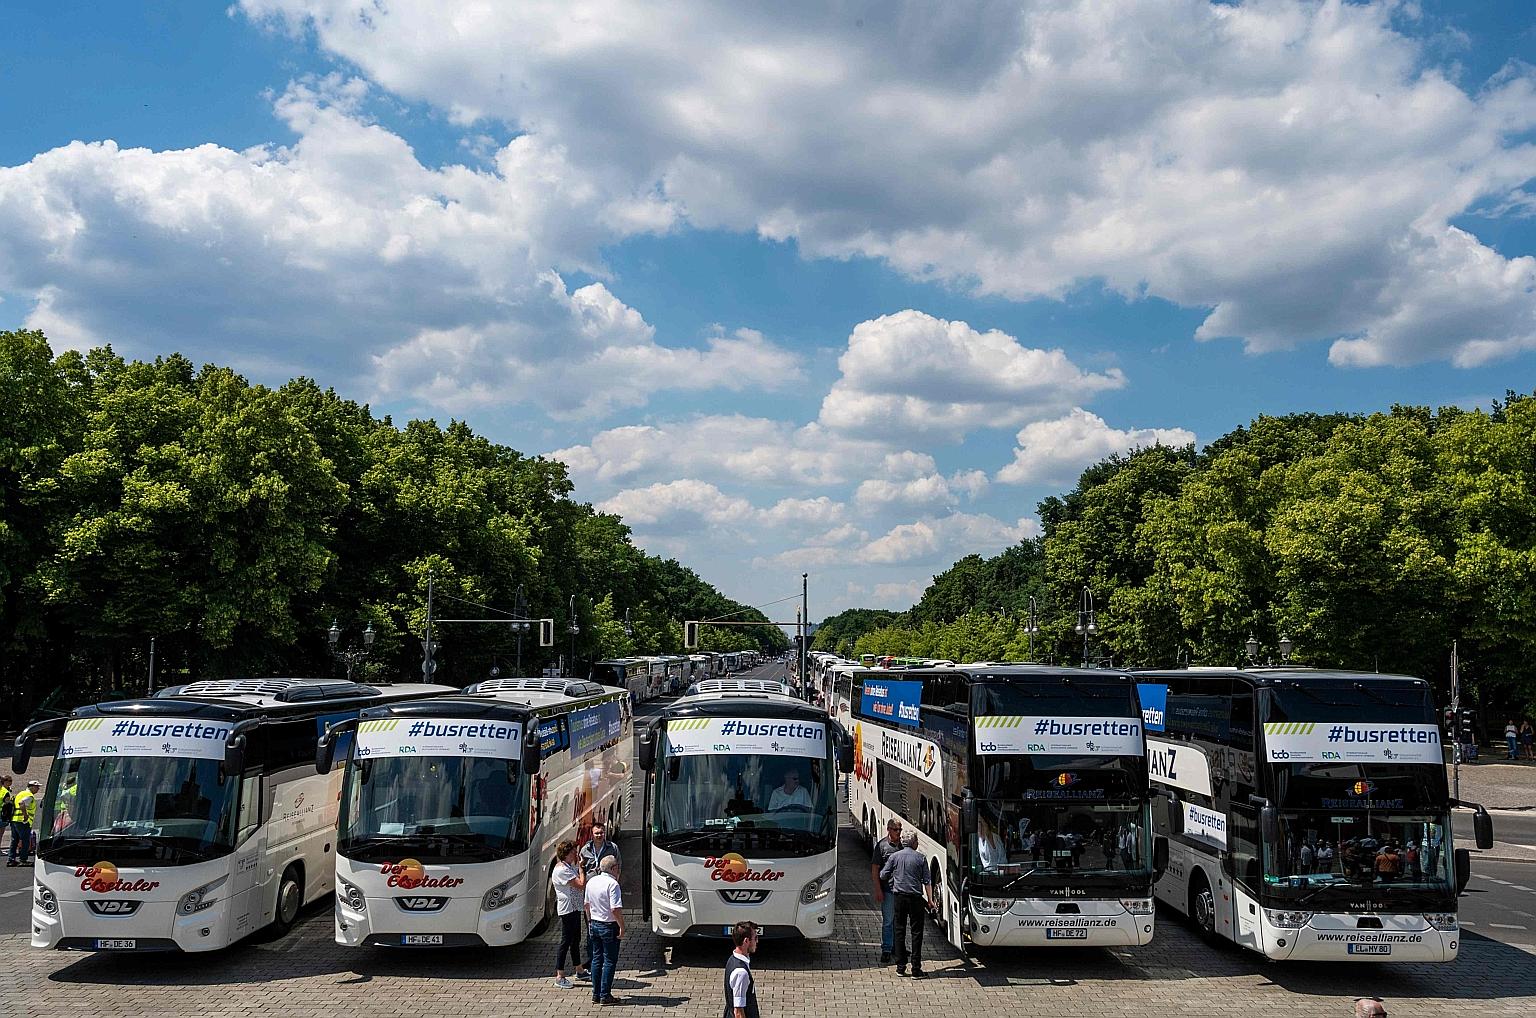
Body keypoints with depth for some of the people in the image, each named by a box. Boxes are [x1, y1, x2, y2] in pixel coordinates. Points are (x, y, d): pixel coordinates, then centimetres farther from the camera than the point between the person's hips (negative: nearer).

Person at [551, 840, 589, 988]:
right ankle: (559, 977, 2)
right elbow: (581, 884, -24)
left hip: (574, 908, 10)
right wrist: (581, 867, -15)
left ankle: (580, 971, 30)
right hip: (567, 909, -10)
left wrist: (579, 866, 10)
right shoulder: (562, 870, -21)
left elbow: (581, 885, 18)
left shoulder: (569, 867, 12)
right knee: (566, 941, -5)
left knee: (576, 939, 19)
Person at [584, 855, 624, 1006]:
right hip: (609, 926, -7)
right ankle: (605, 996, 4)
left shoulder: (591, 882, 6)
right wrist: (622, 927, -15)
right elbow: (616, 909, -24)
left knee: (596, 959, 14)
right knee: (609, 961, 2)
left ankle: (596, 995, 18)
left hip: (594, 925, 7)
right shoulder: (612, 883, -19)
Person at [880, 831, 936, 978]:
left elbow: (883, 875, 4)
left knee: (899, 931, 10)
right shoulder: (920, 858, -2)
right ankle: (916, 970, 1)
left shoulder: (894, 857, 2)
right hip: (916, 898, -2)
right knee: (916, 932, 2)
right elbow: (927, 881, -2)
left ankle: (900, 967, 12)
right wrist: (930, 900, 5)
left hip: (899, 897, 2)